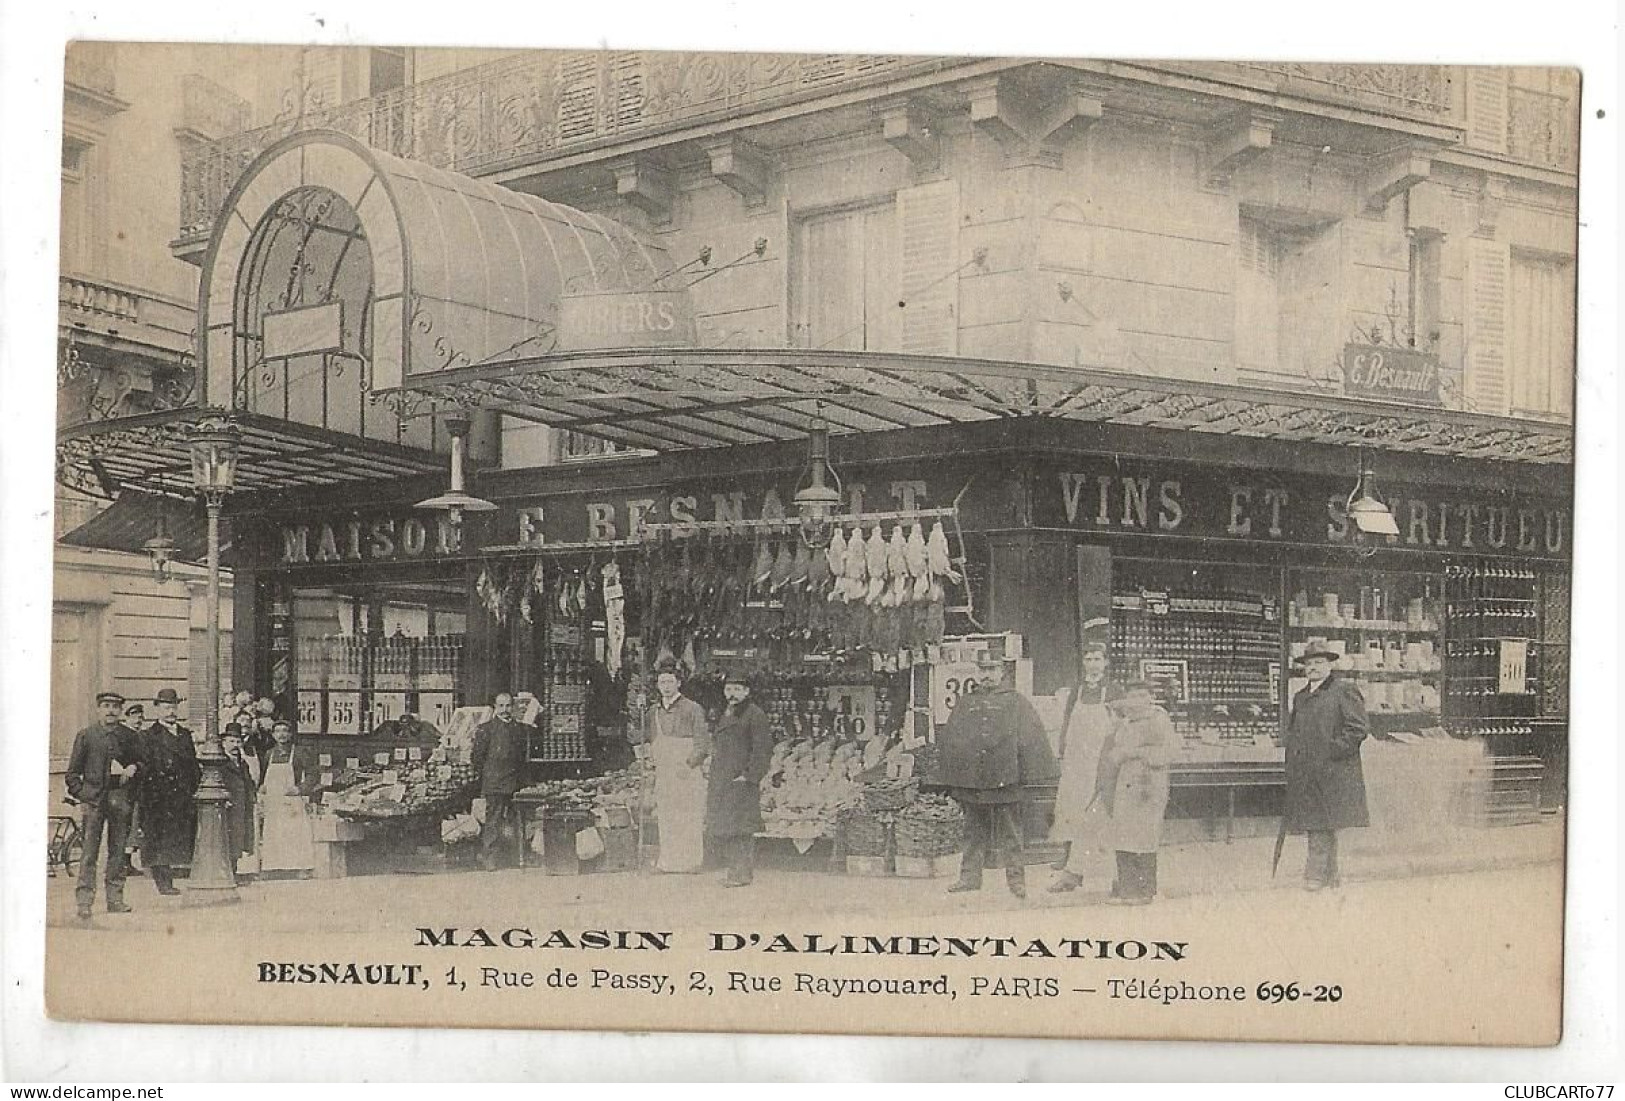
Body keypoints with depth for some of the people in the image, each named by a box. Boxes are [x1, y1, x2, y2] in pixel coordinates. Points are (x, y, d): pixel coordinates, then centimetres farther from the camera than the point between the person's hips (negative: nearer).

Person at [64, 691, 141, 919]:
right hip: (93, 799, -2)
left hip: (120, 798, 2)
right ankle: (84, 902, -8)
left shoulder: (128, 736, 9)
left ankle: (115, 899, 12)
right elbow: (72, 773, 5)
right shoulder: (85, 735, 4)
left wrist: (132, 769, -2)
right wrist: (82, 797, -5)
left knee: (117, 850, 6)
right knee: (90, 851, -7)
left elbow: (140, 762, 21)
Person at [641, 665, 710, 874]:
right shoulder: (652, 712, 15)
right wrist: (649, 761, 13)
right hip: (662, 774, 5)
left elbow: (703, 743, -6)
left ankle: (688, 862, -1)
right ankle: (668, 861, 7)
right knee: (665, 819, 3)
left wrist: (688, 765, -14)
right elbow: (648, 743, 27)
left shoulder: (692, 709, -2)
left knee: (688, 819, -5)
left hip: (688, 773, -5)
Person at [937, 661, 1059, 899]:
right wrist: (950, 780, 9)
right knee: (974, 831, 8)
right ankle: (970, 876, 14)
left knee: (1010, 832, 1)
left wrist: (1031, 773, -7)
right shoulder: (965, 704, 14)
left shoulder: (1015, 702, 4)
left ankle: (1016, 879, 7)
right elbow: (948, 741, 15)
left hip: (1006, 779, -3)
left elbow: (1032, 739, 0)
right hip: (972, 779, 3)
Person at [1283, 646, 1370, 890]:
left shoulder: (1344, 690, -1)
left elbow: (1359, 727, -8)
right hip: (1304, 774, 7)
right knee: (1315, 825, 8)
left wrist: (1334, 750, -13)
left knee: (1322, 824, -12)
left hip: (1331, 772, -7)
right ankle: (1330, 875, 14)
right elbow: (1292, 731, 28)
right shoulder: (1300, 697, 20)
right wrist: (1293, 758, 13)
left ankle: (1316, 875, -13)